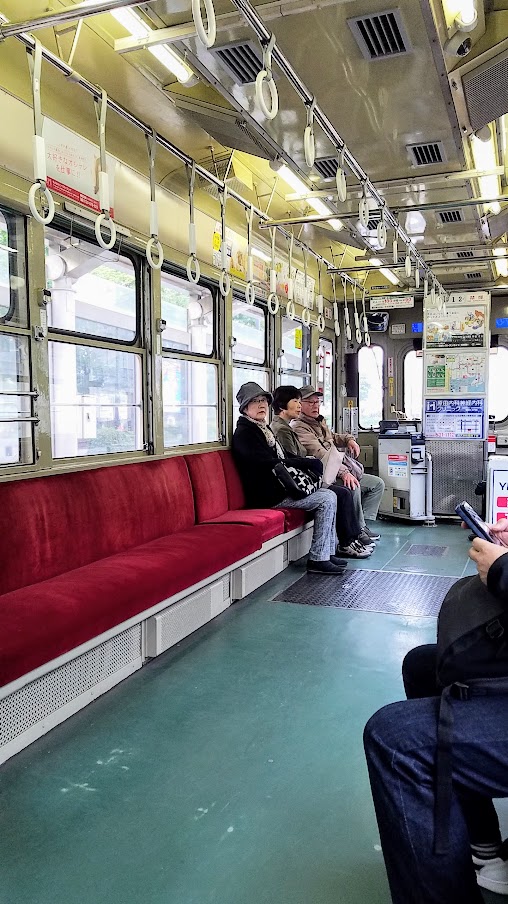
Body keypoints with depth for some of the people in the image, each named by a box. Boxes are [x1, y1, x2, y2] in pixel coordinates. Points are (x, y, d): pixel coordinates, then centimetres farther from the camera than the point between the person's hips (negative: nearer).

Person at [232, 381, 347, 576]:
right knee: (327, 499, -14)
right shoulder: (244, 433, -12)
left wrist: (306, 463, 1)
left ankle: (328, 552, 8)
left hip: (281, 487, 10)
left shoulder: (262, 428, 19)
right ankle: (317, 559, -9)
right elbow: (269, 464, -21)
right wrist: (309, 463, -15)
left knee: (329, 496, 4)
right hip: (267, 496, -10)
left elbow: (283, 457, 22)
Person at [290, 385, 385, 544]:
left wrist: (349, 439, 16)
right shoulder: (299, 427, -15)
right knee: (353, 487, -35)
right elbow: (320, 454, -27)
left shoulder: (320, 421, 19)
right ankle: (358, 530, -19)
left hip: (339, 470, 11)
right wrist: (344, 472, -37)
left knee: (378, 483, 9)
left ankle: (363, 522, 4)